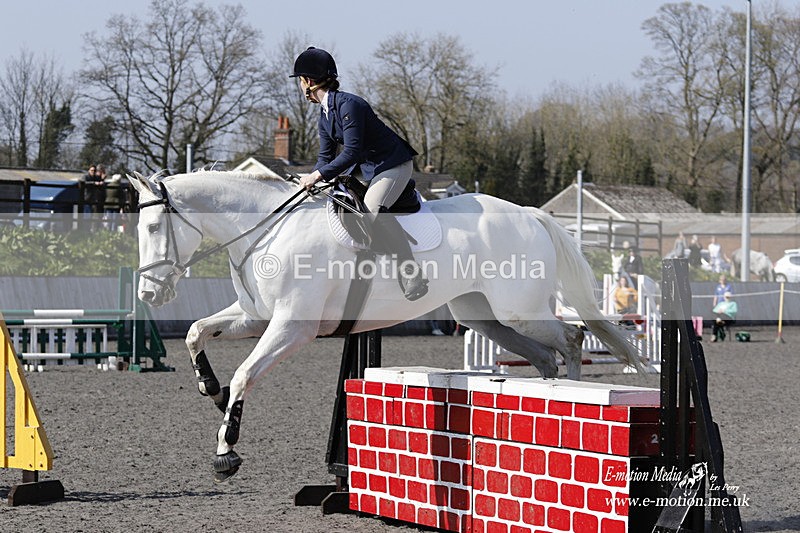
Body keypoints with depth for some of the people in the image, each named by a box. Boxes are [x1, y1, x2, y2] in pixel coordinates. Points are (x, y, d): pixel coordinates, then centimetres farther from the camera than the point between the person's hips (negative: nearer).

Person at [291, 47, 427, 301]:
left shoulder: (348, 105, -23)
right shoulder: (325, 113, 6)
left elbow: (351, 152, -28)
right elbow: (326, 156, 10)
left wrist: (319, 175, -29)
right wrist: (312, 180, -5)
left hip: (393, 165, -11)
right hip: (365, 167, 11)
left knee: (372, 208, -32)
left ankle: (413, 277, -30)